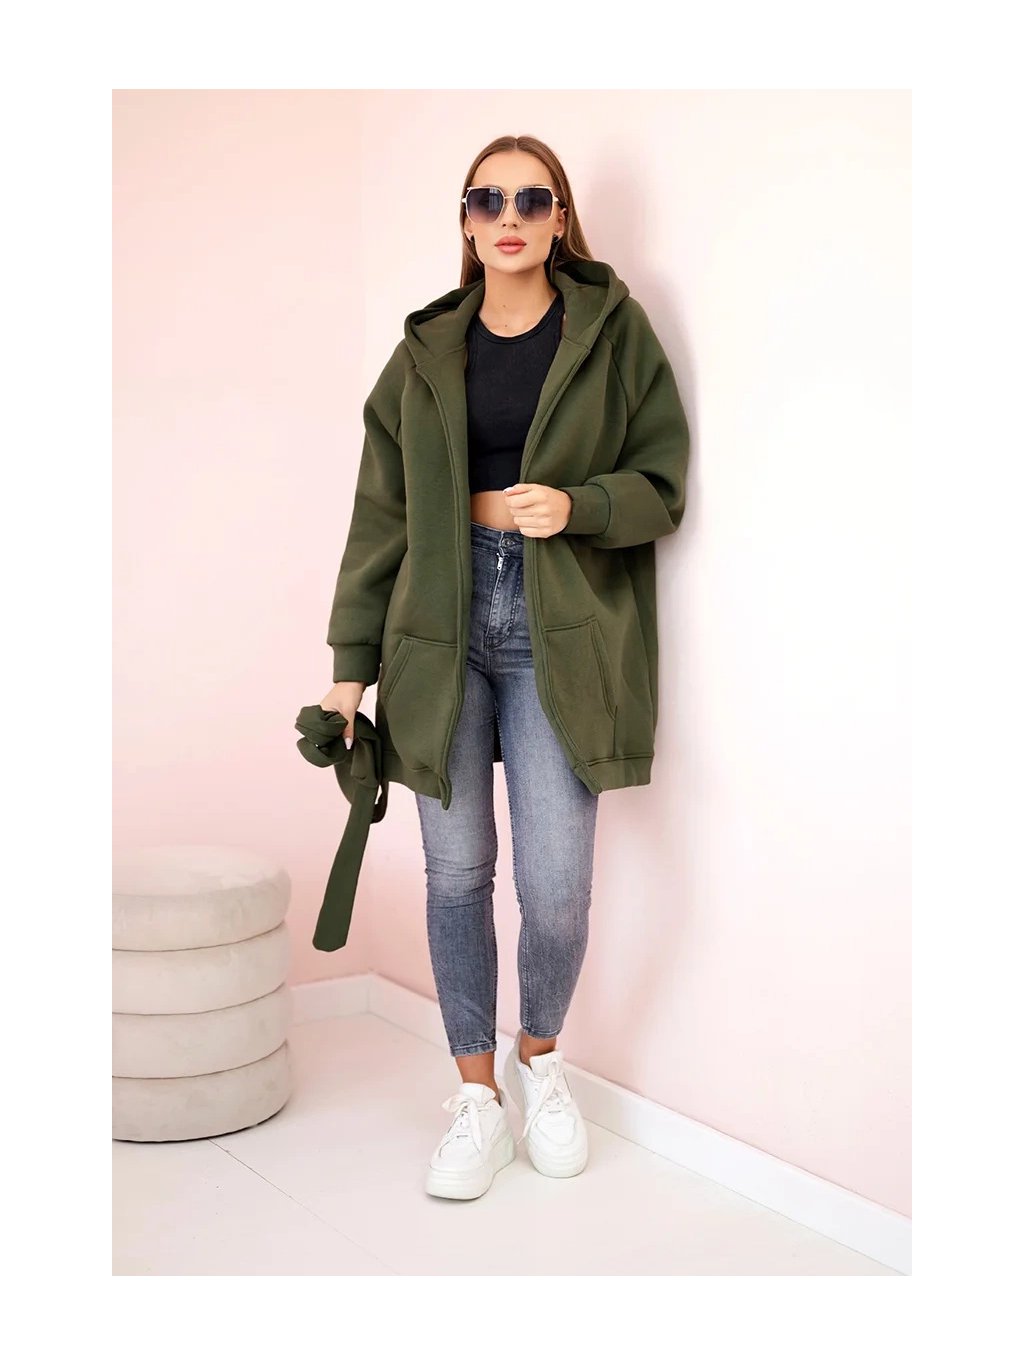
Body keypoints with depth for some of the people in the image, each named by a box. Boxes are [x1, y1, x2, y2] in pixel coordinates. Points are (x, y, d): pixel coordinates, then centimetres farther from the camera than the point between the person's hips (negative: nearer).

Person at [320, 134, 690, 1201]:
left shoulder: (612, 328, 5)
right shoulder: (427, 350, 11)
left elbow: (661, 484, 4)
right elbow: (381, 511, 10)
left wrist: (577, 503, -17)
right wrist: (351, 660, 7)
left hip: (559, 631, -2)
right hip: (442, 621, 2)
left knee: (556, 888, -5)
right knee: (457, 872, 3)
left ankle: (540, 1055, 25)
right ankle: (477, 1093, 20)